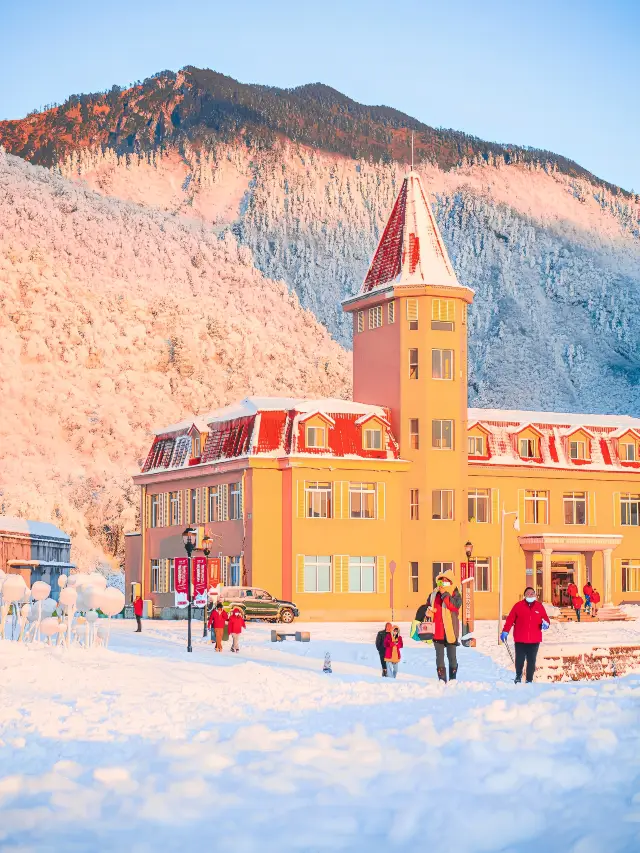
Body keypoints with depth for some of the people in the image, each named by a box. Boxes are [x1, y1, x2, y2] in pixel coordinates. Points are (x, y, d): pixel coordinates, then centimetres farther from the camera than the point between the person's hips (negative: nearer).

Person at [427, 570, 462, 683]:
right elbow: (428, 606, 22)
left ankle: (453, 679, 13)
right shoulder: (434, 594, 9)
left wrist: (445, 594, -22)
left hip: (450, 631, -4)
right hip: (437, 632, 4)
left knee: (451, 657, 3)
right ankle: (442, 680, 9)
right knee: (439, 657, 5)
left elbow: (454, 605, -22)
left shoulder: (456, 595, -3)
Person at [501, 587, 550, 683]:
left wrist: (545, 624, -12)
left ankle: (529, 680, 13)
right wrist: (505, 631, -8)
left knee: (531, 661, 4)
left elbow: (545, 619, 11)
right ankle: (518, 676, 28)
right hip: (520, 640, -2)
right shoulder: (518, 605, 0)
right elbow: (510, 619, -2)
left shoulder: (539, 606, 7)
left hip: (534, 640, 2)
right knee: (519, 660, 3)